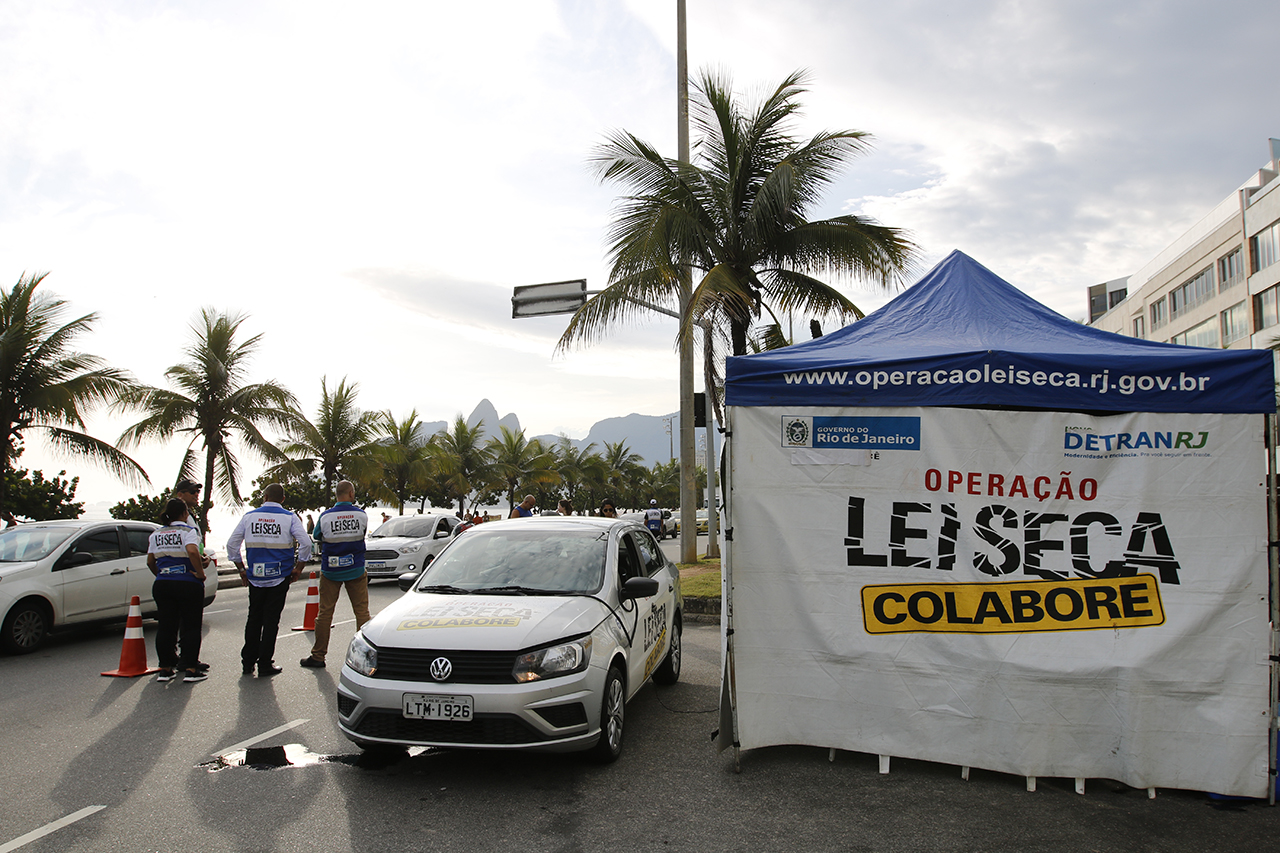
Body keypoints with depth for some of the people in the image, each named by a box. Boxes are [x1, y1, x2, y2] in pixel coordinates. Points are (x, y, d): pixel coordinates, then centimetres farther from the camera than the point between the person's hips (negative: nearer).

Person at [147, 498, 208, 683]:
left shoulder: (156, 534, 12)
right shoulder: (187, 531, -8)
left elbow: (150, 561, 14)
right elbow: (192, 551, -26)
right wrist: (200, 573, -17)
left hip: (161, 585, 6)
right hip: (188, 584, -6)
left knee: (166, 627, 11)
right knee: (191, 627, 1)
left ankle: (165, 669, 15)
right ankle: (191, 670, 0)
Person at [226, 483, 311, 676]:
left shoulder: (249, 516, 3)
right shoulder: (289, 518, -3)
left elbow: (231, 545, 4)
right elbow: (305, 544, -11)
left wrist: (242, 569, 12)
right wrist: (298, 568, 1)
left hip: (255, 578, 2)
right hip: (280, 577, -2)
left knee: (254, 618, 15)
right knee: (271, 620, 3)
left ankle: (248, 662, 20)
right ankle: (265, 665, 7)